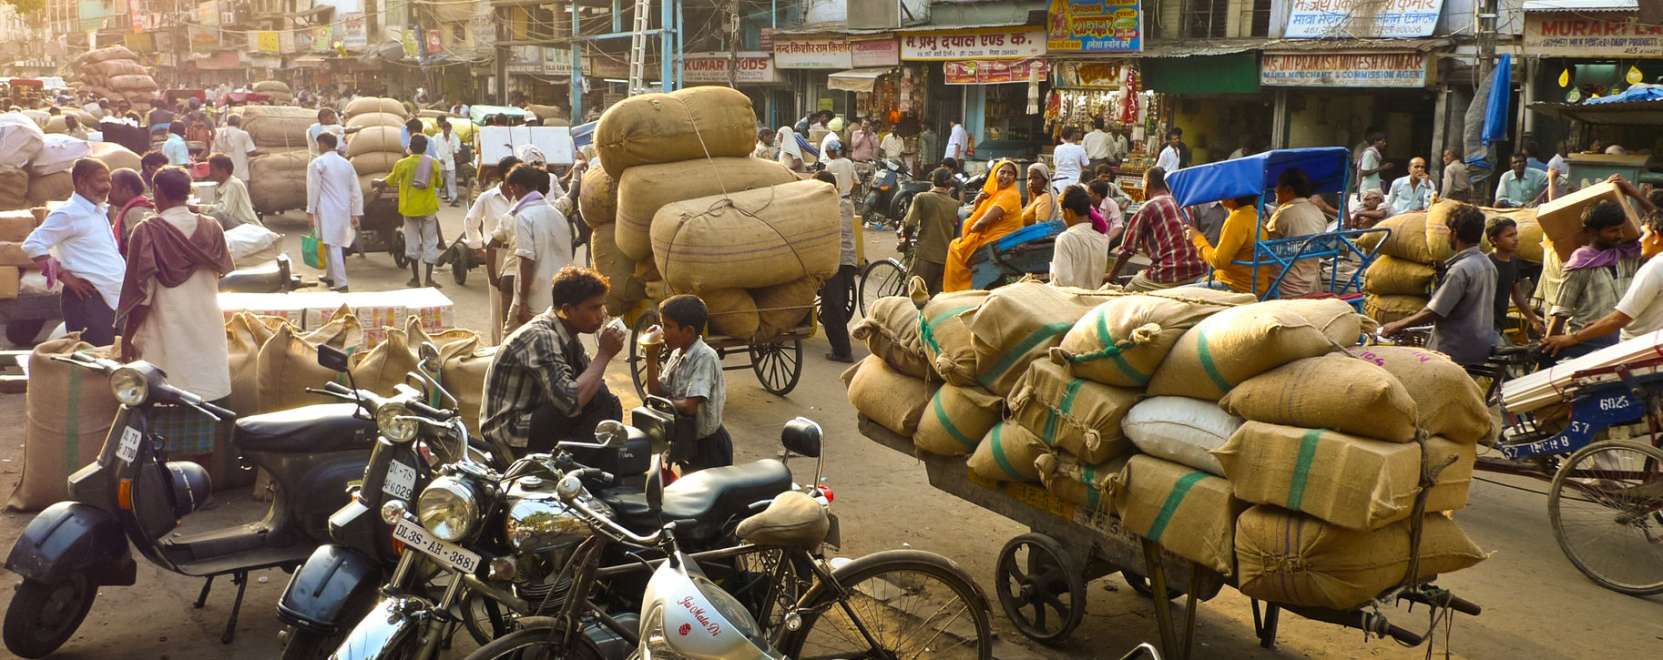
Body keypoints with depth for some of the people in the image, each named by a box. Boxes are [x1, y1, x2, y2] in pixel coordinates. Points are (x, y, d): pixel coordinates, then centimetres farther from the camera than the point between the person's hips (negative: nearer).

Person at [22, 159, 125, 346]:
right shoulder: (68, 213, -10)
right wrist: (65, 277, -15)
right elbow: (33, 244, -15)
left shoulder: (97, 212, 17)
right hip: (88, 299, -9)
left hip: (112, 298, 9)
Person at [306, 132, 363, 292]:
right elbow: (356, 190, 9)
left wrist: (310, 211, -4)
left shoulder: (317, 163, -5)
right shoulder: (346, 164, 12)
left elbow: (314, 189, -9)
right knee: (336, 244, 21)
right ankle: (331, 276, 34)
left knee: (333, 245, -7)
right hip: (344, 211, 6)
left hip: (328, 211, -6)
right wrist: (356, 213, 11)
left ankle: (341, 284, -12)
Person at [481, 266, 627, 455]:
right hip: (511, 434, -9)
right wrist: (604, 354, -23)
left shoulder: (565, 333, 5)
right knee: (602, 400, -22)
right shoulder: (540, 337, -23)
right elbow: (571, 401, -34)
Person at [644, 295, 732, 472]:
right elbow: (657, 393, 1)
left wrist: (661, 400, -12)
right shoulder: (677, 354, 1)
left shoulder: (705, 357, -24)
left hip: (708, 446, -8)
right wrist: (651, 356, -8)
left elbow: (689, 406, -29)